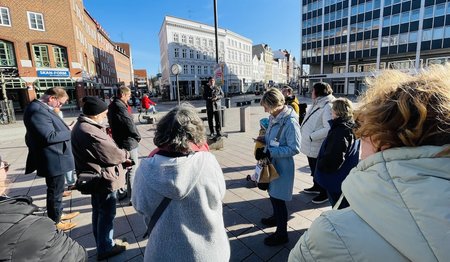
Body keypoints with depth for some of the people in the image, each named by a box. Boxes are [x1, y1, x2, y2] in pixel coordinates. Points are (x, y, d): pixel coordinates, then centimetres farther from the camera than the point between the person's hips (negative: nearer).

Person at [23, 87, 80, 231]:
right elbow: (49, 137, -26)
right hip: (53, 160, -10)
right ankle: (54, 221, 24)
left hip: (55, 158, 10)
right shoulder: (37, 110, -23)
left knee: (57, 190, 23)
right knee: (55, 191, 7)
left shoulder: (42, 108, 10)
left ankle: (58, 214, 40)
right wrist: (70, 132, -17)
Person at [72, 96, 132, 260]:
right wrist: (126, 154, -3)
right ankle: (105, 249, 26)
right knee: (107, 214, 8)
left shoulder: (81, 127, 6)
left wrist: (121, 158, 6)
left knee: (98, 212, 23)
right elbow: (113, 155, -23)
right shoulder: (91, 132, -29)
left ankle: (101, 243, 42)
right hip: (103, 179, -11)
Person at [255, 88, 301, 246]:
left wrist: (269, 152, -26)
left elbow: (294, 148, -24)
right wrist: (264, 139, -5)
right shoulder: (274, 117, 1)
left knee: (278, 198, 5)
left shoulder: (290, 122, -24)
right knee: (272, 193, 24)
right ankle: (276, 217, 50)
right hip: (272, 163, 8)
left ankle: (282, 234, 27)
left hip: (282, 166, -8)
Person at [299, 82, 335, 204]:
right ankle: (316, 186, 45)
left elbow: (329, 129, -30)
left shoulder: (327, 107, -22)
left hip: (318, 148, -9)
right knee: (314, 169, 25)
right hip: (311, 146, 9)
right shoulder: (316, 104, 9)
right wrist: (302, 129, 4)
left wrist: (311, 136, -25)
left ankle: (324, 193, 28)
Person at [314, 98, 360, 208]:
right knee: (345, 207, 24)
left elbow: (333, 158, -29)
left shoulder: (340, 130, -26)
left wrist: (320, 165, -12)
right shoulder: (352, 128, 4)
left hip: (338, 181, -9)